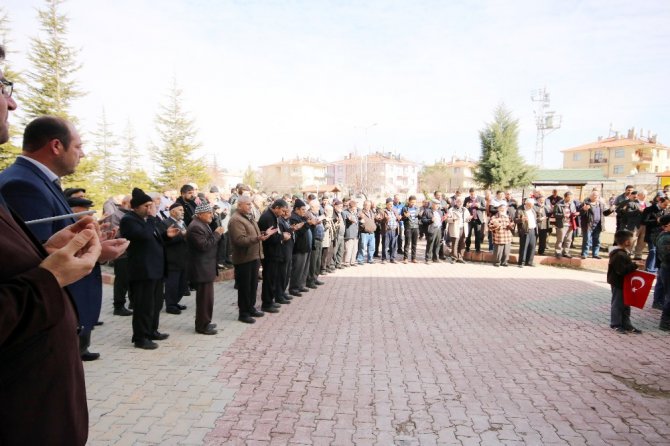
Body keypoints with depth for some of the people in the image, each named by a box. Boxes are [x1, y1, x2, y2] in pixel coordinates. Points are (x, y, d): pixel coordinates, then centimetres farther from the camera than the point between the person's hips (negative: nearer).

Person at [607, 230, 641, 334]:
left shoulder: (623, 253, 10)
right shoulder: (619, 255, -24)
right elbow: (622, 270, -29)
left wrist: (633, 266, 4)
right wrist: (634, 265, -24)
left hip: (624, 283, 10)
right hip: (618, 284, -10)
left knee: (626, 304, 16)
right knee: (617, 304, 1)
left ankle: (626, 324, 25)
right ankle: (616, 325, 13)